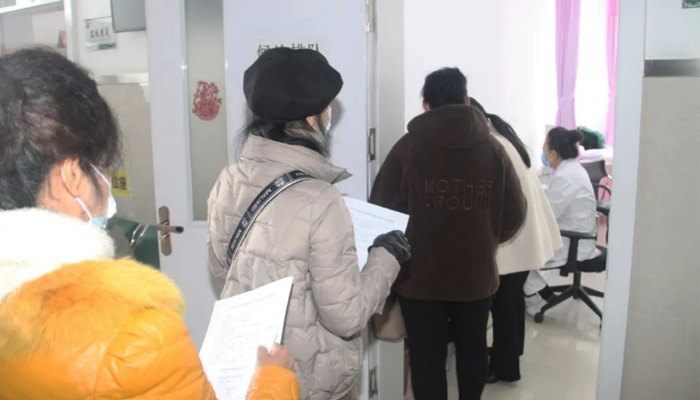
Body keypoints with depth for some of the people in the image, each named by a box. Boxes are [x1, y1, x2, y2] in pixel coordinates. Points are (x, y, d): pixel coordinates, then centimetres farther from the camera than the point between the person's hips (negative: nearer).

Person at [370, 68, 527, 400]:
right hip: (476, 273, 3)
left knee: (427, 356, 9)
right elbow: (514, 212, -1)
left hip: (419, 275, -3)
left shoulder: (408, 147, -11)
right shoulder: (492, 147, -3)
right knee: (472, 347, 22)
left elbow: (381, 211, -10)